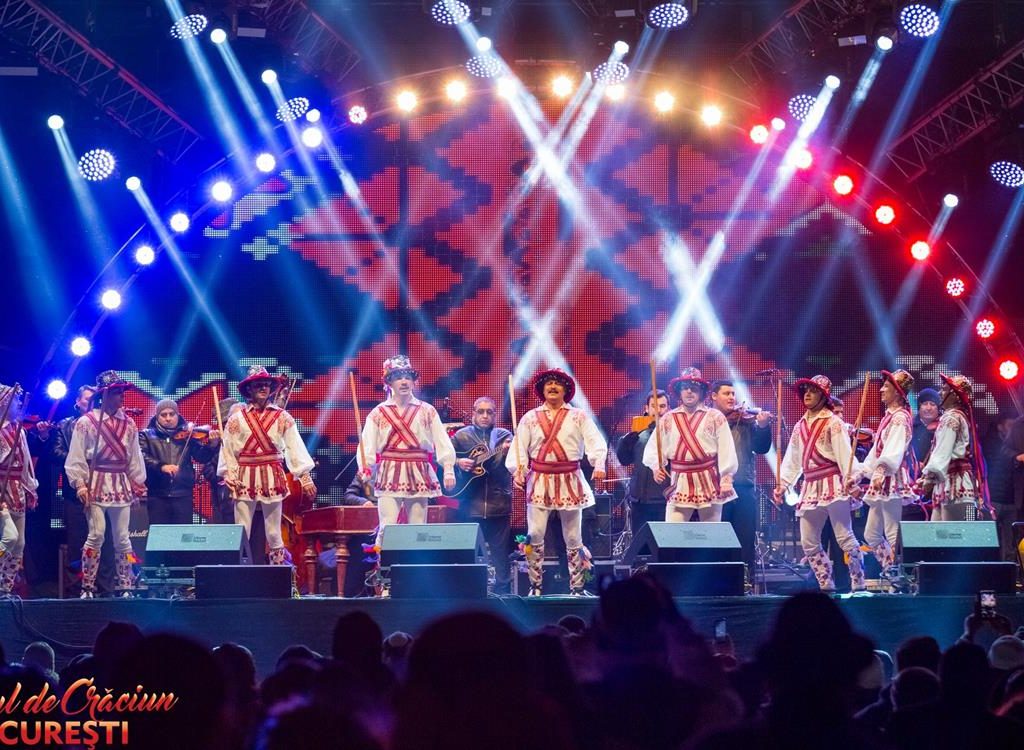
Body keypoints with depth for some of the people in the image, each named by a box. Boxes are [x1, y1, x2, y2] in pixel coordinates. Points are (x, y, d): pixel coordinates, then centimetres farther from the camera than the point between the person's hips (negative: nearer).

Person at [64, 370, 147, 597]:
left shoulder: (128, 424, 10)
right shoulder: (86, 422, -4)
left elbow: (135, 457, 15)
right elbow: (76, 457, -4)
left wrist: (138, 482, 11)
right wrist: (80, 483, -11)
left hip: (121, 485, 4)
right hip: (96, 483, -4)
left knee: (122, 537, 4)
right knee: (96, 535, -11)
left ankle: (125, 587, 9)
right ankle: (87, 587, -5)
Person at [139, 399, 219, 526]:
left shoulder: (187, 435, 8)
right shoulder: (147, 435, 6)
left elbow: (202, 457, 1)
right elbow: (141, 457, -9)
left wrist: (212, 445, -20)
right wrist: (161, 466, -24)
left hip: (183, 494, 0)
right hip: (157, 494, 0)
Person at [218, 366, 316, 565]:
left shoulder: (282, 418, 3)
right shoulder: (237, 419, 3)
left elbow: (295, 448, -2)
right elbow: (227, 451, 2)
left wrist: (305, 478, -7)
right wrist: (230, 478, -7)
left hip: (272, 478, 0)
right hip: (245, 479, 0)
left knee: (274, 532, 5)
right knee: (241, 532, -2)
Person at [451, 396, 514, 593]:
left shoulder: (505, 436, 6)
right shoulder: (461, 436, 7)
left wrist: (508, 453, -26)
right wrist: (457, 463, -9)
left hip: (499, 503, 0)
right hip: (470, 504, 0)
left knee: (501, 552, 3)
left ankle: (502, 591, 11)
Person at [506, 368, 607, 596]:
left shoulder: (579, 417, 6)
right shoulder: (530, 418, 10)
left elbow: (595, 442, -6)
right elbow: (519, 448, 4)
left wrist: (599, 465, -23)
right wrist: (517, 471, -12)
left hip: (570, 482, 0)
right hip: (539, 482, 0)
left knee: (573, 537, 3)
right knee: (534, 535, -8)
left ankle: (577, 587, 10)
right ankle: (536, 586, 1)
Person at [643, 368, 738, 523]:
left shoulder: (715, 417, 2)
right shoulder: (668, 419, 8)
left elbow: (726, 452, -2)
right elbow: (653, 448, 5)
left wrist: (726, 480, -10)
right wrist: (656, 467, -14)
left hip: (709, 485, -1)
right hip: (680, 486, 1)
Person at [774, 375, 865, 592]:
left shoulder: (833, 423, -1)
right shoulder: (801, 425, 17)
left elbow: (844, 455, -9)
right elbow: (792, 460, 20)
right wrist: (783, 484, 12)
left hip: (833, 484, -7)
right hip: (810, 487, 7)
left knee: (844, 537, -12)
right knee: (808, 542, 3)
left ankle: (858, 583, -7)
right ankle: (826, 585, 10)